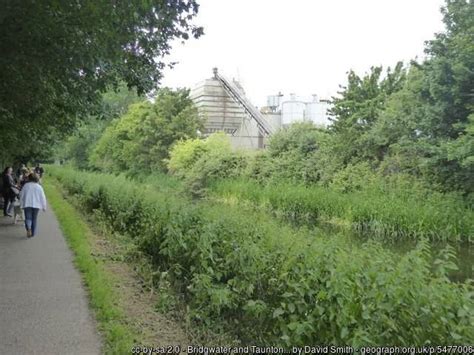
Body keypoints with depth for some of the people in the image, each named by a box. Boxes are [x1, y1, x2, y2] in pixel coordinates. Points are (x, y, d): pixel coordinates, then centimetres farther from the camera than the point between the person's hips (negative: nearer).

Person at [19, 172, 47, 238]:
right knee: (34, 219, 11)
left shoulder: (26, 185, -2)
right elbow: (42, 197, -1)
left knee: (28, 218, 2)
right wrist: (44, 207, 6)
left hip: (27, 205, -1)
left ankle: (28, 228, -25)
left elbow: (21, 195, 3)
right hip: (36, 205, 1)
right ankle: (33, 233, 14)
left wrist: (21, 204, 13)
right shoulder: (39, 187, -2)